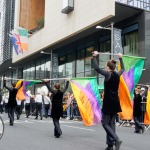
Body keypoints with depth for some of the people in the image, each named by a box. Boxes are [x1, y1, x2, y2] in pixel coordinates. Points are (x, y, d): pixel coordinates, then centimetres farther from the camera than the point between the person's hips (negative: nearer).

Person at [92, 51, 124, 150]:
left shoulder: (108, 74, -12)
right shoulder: (117, 75, 7)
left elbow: (97, 68, -14)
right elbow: (123, 68, 28)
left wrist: (95, 56, -4)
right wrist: (120, 58, 37)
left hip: (108, 102, -7)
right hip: (115, 102, 7)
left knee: (105, 123, 1)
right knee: (112, 123, 9)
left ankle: (116, 139, -15)